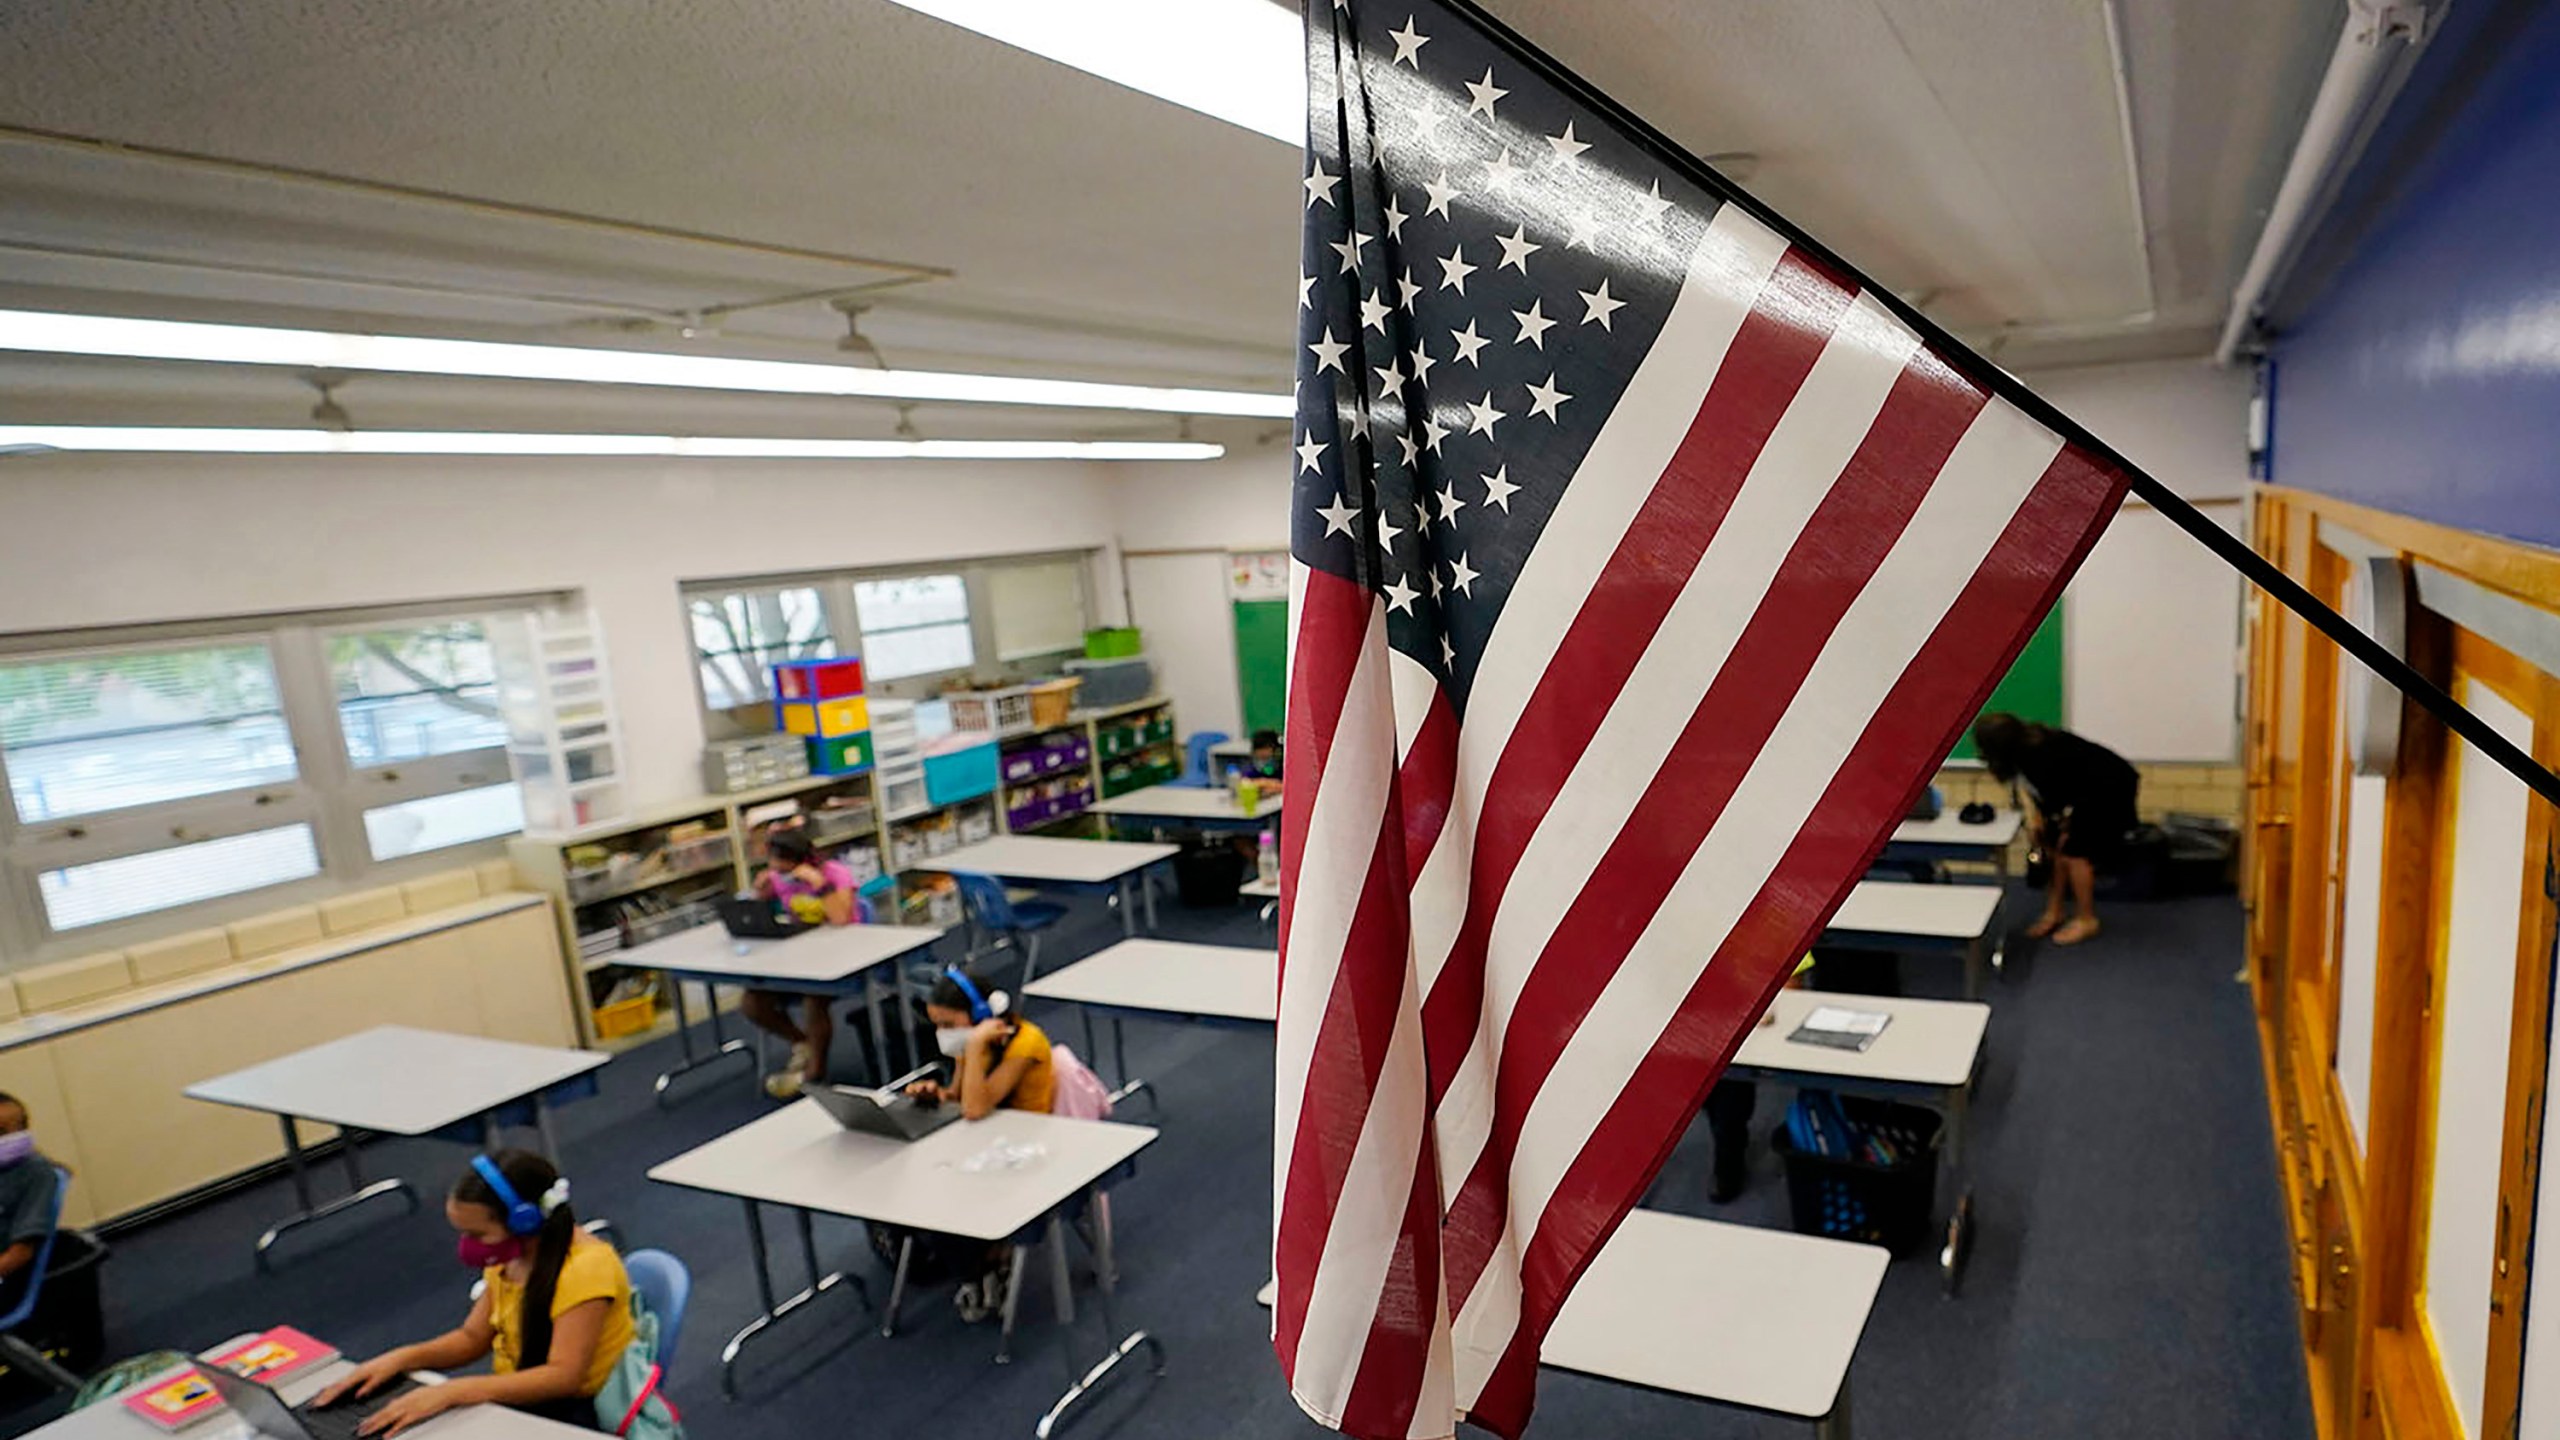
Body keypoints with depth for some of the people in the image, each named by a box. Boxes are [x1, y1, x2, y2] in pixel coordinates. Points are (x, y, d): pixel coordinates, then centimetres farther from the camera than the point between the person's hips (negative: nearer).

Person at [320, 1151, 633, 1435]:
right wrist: (403, 1358, -5)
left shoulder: (586, 1267, -23)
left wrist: (451, 1392, -32)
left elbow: (563, 1377, -27)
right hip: (517, 1397, 8)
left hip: (576, 1413, -8)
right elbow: (472, 1338, 13)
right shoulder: (509, 1258, 4)